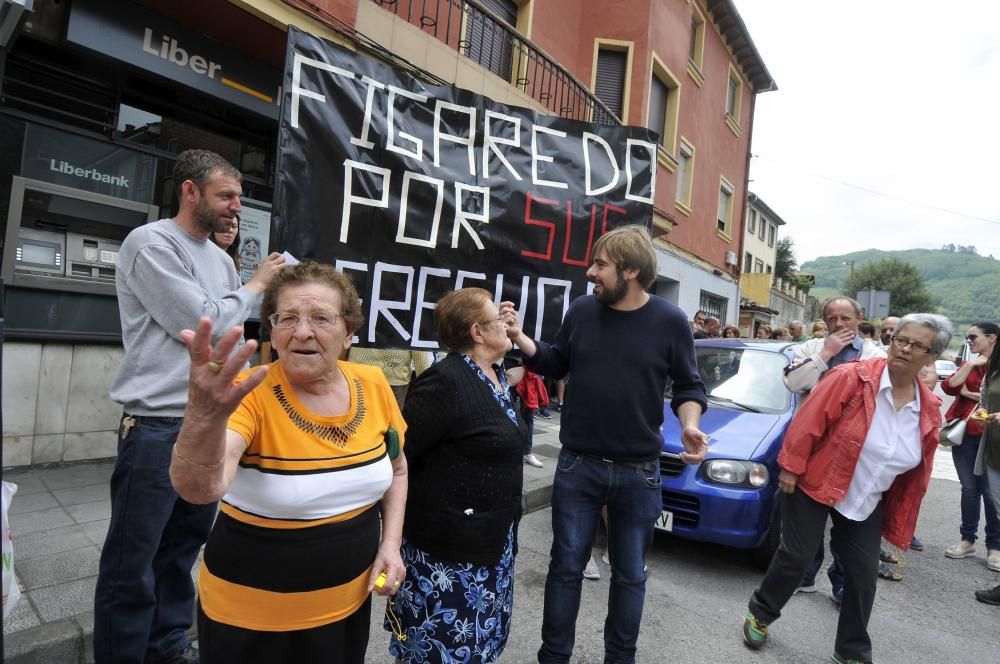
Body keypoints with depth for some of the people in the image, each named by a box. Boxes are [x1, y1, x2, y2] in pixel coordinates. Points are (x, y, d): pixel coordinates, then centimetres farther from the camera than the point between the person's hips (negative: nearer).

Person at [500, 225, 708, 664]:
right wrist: (520, 338, -7)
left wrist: (689, 424, -18)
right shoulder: (582, 310, -3)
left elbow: (688, 385, 1)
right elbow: (555, 365, 8)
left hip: (638, 473, -1)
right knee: (566, 568, 13)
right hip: (577, 465, 1)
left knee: (629, 576, 17)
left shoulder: (670, 321, -9)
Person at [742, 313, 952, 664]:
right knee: (795, 557, 2)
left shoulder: (929, 410, -1)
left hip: (866, 504, 5)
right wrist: (791, 468, -17)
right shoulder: (852, 377, -19)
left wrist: (898, 524, 12)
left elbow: (916, 474, 8)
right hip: (814, 486, -5)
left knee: (863, 575, 11)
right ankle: (759, 614, 26)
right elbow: (808, 422, -17)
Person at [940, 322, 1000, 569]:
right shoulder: (968, 364, 13)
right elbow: (949, 387, -2)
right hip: (964, 433, 4)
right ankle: (968, 539, 18)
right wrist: (970, 365, -6)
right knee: (969, 488, 9)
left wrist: (969, 393, -5)